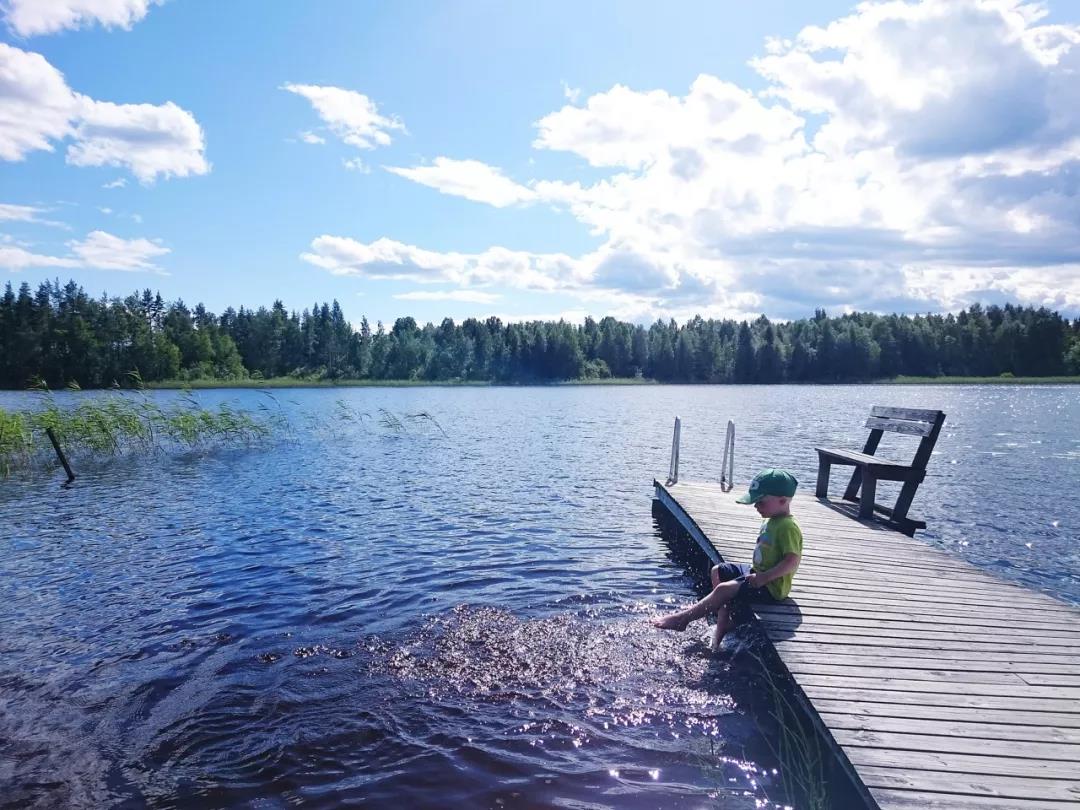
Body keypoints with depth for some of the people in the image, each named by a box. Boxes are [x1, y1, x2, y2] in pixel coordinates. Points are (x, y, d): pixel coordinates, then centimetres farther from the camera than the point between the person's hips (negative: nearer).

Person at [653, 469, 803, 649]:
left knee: (723, 589, -20)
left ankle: (682, 618, -10)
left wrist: (763, 577, -31)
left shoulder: (787, 528, -23)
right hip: (759, 572, 11)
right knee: (717, 572, 15)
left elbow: (792, 561, -30)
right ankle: (723, 621, 8)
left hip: (772, 586, -11)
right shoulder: (771, 521, 7)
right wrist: (757, 573, 8)